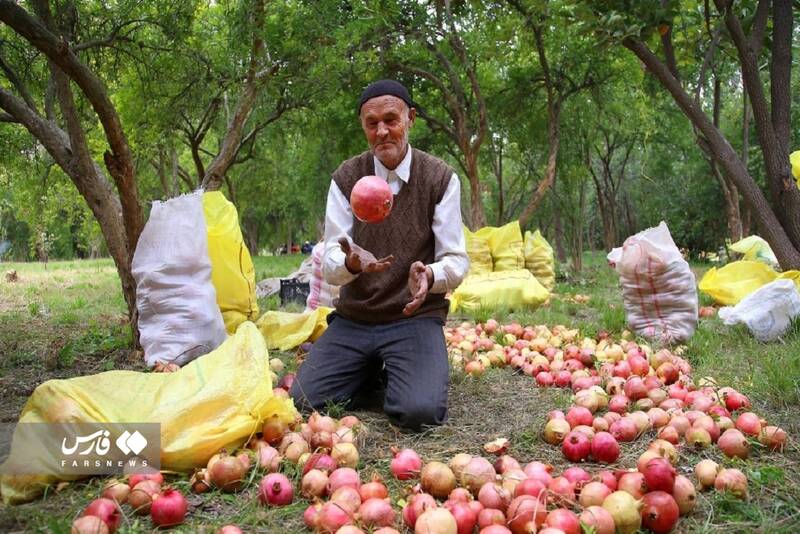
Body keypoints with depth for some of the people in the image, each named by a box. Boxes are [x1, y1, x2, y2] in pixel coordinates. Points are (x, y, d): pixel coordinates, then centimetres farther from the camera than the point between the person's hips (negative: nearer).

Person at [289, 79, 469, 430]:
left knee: (420, 411, -25)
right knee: (303, 400, -15)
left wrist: (428, 275, -28)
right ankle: (371, 371, 16)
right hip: (353, 318, 3)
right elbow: (330, 264, -3)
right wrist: (351, 261, -29)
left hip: (415, 316, -2)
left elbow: (456, 261, -4)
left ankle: (393, 372, 11)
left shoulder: (440, 178, -4)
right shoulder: (346, 178, 1)